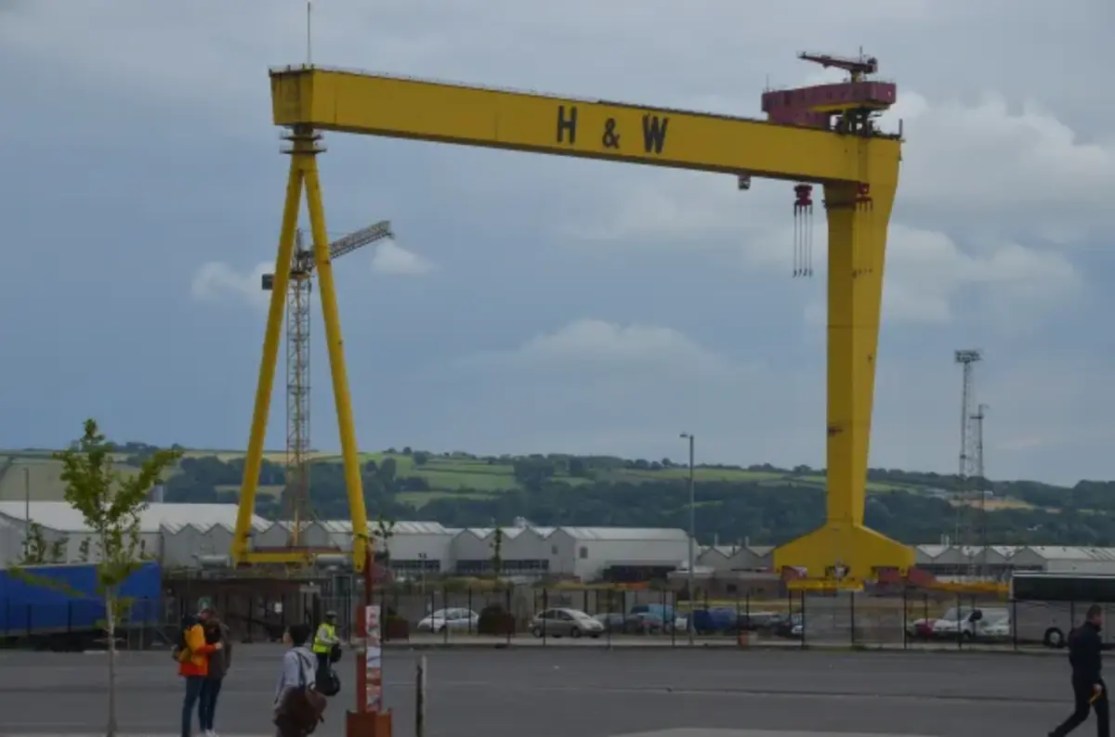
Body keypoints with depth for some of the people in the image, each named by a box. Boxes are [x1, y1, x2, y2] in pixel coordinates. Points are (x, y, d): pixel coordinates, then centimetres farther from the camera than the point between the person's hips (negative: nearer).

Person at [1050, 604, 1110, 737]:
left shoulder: (1077, 633, 12)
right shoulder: (1090, 635, -18)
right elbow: (1091, 660, -24)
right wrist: (1096, 682, -24)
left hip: (1078, 678, 9)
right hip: (1090, 680, -9)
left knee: (1080, 713, 14)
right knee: (1102, 713, 3)